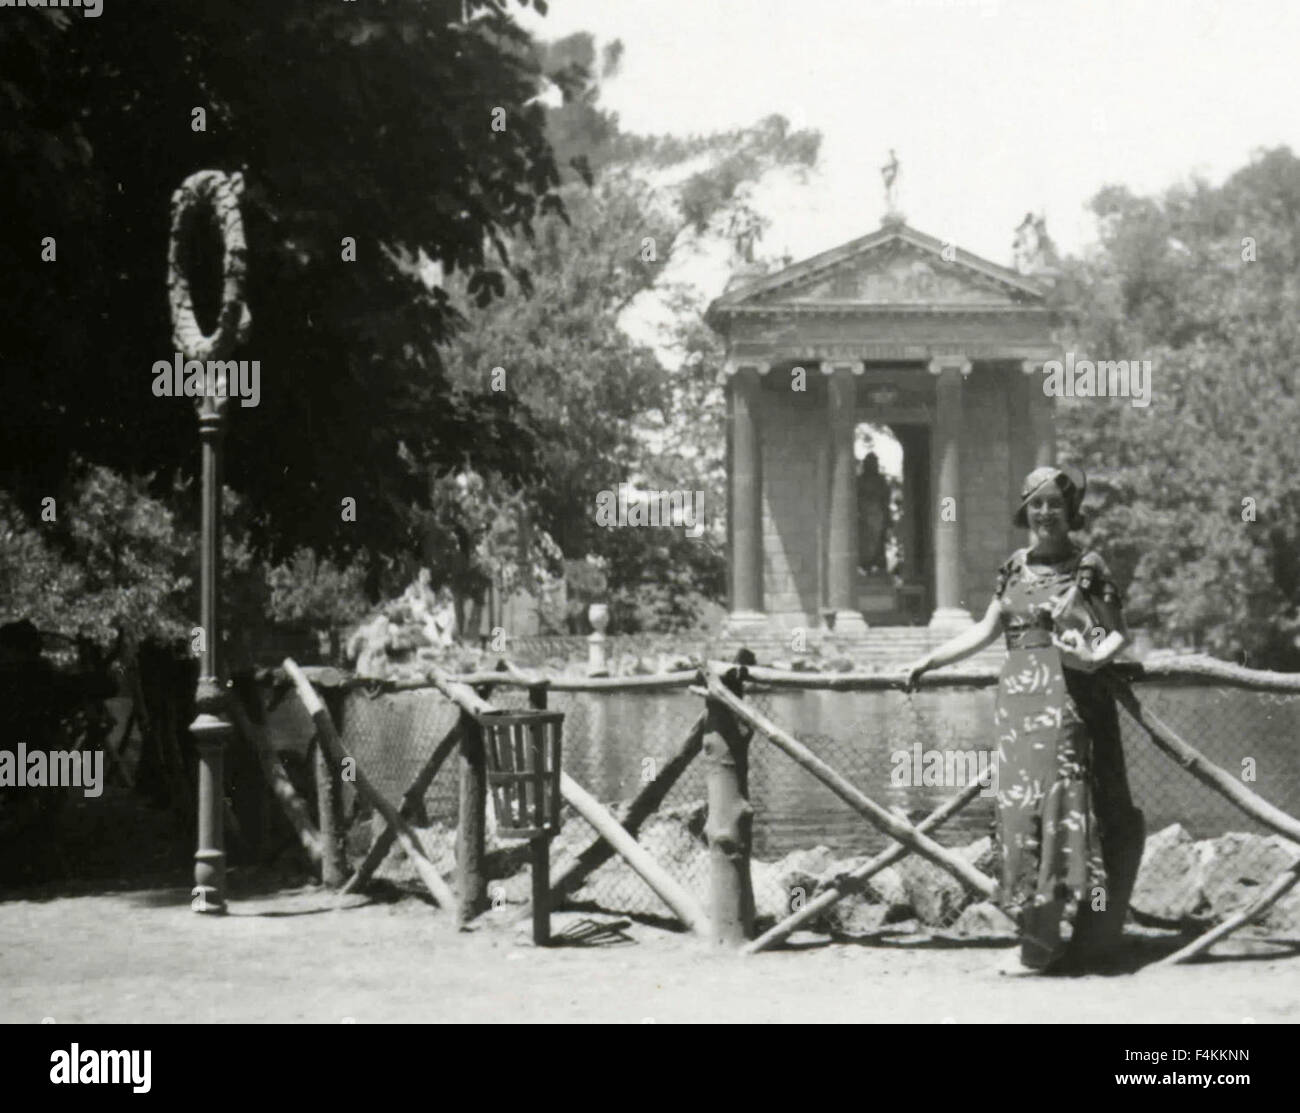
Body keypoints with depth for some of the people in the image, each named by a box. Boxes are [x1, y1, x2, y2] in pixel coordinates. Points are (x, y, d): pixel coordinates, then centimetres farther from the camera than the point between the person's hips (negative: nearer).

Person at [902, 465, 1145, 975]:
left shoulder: (1088, 566, 0)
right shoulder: (1015, 566, 14)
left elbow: (1118, 631, 1)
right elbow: (986, 630, 21)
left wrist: (1095, 657, -20)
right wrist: (929, 661, 19)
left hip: (1066, 699, -5)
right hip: (1017, 697, 5)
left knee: (1058, 804, -8)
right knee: (1021, 808, 2)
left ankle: (1043, 944, -5)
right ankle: (1041, 931, 9)